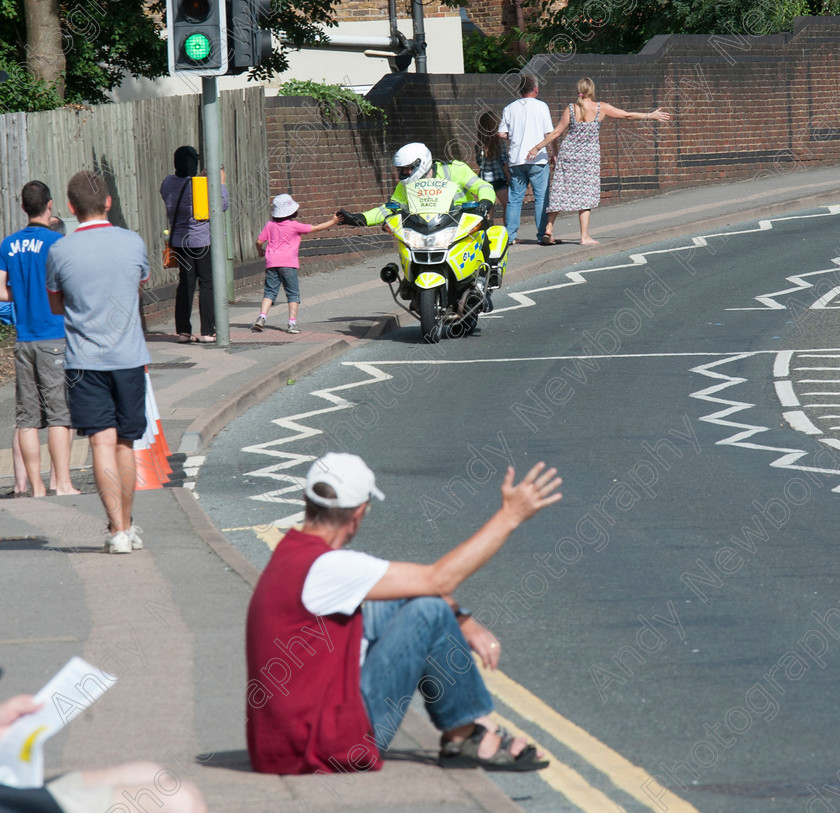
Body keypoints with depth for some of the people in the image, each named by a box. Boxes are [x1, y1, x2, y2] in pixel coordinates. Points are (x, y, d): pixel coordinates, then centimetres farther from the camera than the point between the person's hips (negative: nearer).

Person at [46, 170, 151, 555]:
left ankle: (117, 530, -14)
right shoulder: (132, 243, -2)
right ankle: (126, 525, 24)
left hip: (85, 361, -2)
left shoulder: (59, 251, -7)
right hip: (129, 357, 2)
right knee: (125, 444, 14)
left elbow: (55, 306, 8)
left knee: (102, 442, -5)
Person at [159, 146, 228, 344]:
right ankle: (208, 331, 0)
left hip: (180, 242, 5)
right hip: (203, 241, -5)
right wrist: (221, 183, 5)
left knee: (185, 284, 9)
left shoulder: (168, 183, 1)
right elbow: (222, 205, -9)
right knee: (207, 284, 1)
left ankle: (183, 330, 7)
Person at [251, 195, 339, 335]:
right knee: (293, 293, 4)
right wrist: (333, 221, 14)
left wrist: (261, 250, 33)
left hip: (271, 263, 4)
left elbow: (259, 241, 10)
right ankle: (292, 323, -1)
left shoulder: (270, 225, 7)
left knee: (270, 291, 8)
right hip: (288, 263, -4)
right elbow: (316, 228, 2)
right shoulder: (294, 226, -4)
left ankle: (262, 317, -8)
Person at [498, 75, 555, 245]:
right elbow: (549, 133, -4)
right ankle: (542, 234, -3)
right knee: (541, 198, 1)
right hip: (537, 160, -3)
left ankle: (510, 235, 4)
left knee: (514, 198, 8)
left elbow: (502, 133, 4)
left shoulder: (510, 108, 6)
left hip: (516, 160, 3)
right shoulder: (541, 106, -2)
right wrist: (554, 153, 8)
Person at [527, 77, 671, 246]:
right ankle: (584, 236, 1)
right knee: (585, 193, 3)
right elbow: (628, 115, 2)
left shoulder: (571, 109, -5)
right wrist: (651, 115, 14)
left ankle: (549, 227, 8)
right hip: (589, 155, -1)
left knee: (560, 190, 10)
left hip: (569, 152, 1)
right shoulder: (601, 108, -6)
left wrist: (538, 147, 7)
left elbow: (556, 132, -3)